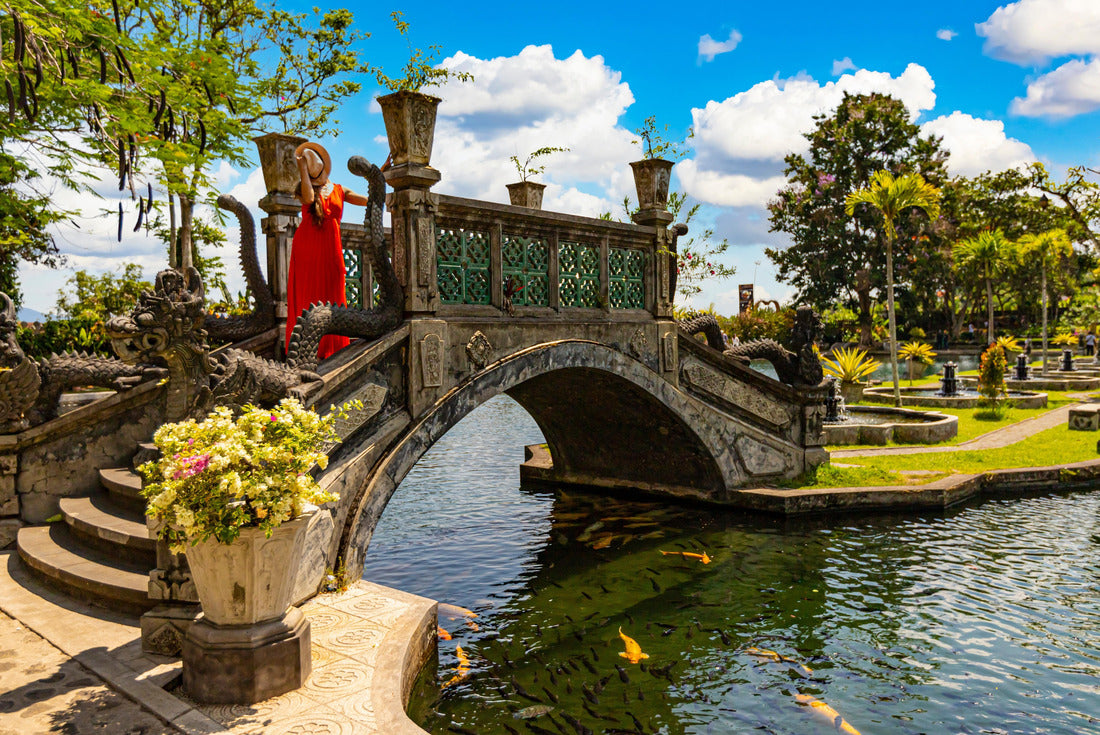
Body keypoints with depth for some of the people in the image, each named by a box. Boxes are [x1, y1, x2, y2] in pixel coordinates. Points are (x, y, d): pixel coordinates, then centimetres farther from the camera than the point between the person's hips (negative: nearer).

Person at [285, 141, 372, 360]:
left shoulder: (339, 190, 16)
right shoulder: (304, 188, 11)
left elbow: (369, 201, 5)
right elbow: (309, 198, -14)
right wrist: (302, 168, -7)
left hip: (330, 248, 2)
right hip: (306, 248, -2)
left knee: (332, 297, -1)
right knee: (306, 296, -4)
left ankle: (331, 348, 4)